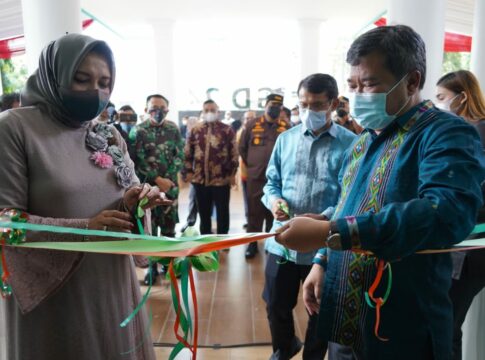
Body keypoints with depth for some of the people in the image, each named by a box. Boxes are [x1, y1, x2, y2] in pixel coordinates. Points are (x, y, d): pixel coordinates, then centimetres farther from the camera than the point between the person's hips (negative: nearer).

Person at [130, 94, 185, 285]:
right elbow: (138, 161, -9)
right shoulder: (138, 131, -3)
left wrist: (167, 180, -9)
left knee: (169, 226, 9)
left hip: (170, 185, 2)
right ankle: (152, 266, 16)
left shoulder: (173, 129, 6)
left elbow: (179, 156, 1)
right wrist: (157, 180, -14)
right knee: (149, 226, 4)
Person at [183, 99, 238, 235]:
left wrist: (232, 173, -6)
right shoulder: (195, 130, 8)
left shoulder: (227, 130, 0)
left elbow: (234, 154, -1)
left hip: (221, 179, -2)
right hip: (200, 179, 3)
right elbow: (188, 154, 8)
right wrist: (188, 172, 2)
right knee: (204, 212, 14)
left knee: (222, 212, 7)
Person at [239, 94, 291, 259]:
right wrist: (250, 165, 11)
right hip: (255, 176, 0)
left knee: (274, 211, 10)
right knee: (254, 211, 5)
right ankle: (252, 243, 16)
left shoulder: (287, 128, 1)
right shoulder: (252, 125, 2)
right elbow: (242, 148, 11)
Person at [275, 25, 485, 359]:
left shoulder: (446, 134, -15)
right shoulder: (363, 141, 10)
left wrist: (329, 232, -36)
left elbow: (448, 214, -33)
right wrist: (323, 261, 6)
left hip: (400, 329, -7)